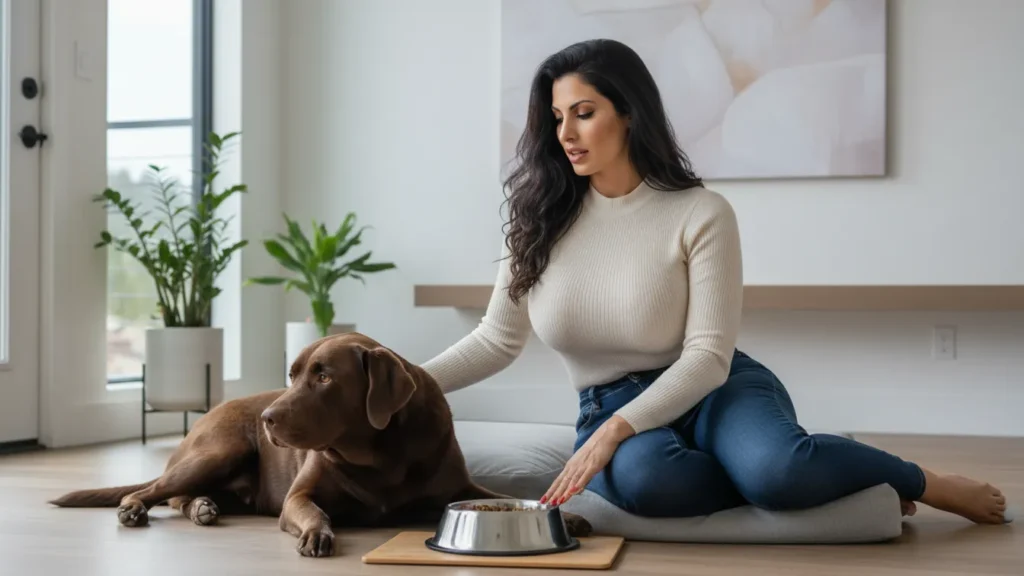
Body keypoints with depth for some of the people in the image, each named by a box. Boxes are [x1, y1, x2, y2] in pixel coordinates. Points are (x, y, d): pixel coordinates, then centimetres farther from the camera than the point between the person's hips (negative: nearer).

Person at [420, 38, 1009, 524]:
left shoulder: (701, 213, -10)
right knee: (639, 476, -38)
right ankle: (795, 478, -15)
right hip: (612, 410, 2)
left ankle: (923, 483, -7)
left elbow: (707, 356, -14)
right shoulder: (540, 222, 1)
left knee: (776, 468, -37)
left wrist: (614, 430, -27)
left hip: (715, 391, -2)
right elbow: (497, 340, 6)